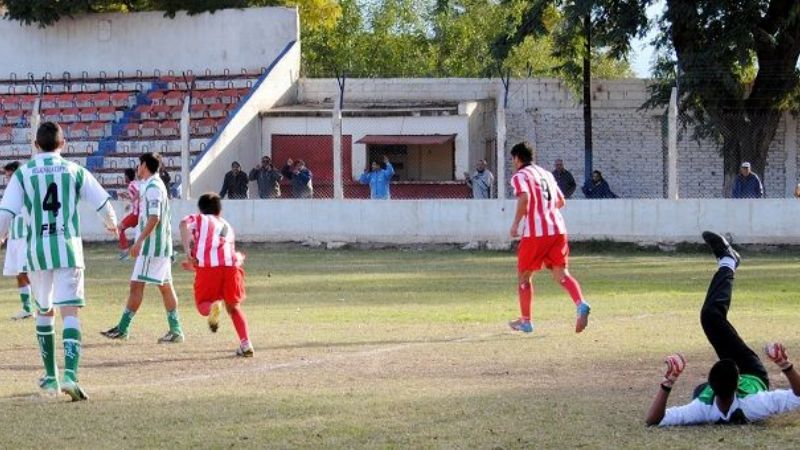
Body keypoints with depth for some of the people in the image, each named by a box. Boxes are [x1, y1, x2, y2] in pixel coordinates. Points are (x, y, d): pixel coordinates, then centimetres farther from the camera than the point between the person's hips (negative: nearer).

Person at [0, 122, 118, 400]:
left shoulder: (23, 174, 3)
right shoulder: (74, 171, 4)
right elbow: (103, 203, 9)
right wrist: (111, 224, 30)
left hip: (37, 250, 1)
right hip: (68, 248, -1)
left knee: (44, 311, 18)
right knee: (70, 312, -6)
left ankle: (50, 377, 24)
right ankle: (70, 375, -23)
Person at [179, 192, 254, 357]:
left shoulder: (198, 219, 22)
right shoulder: (227, 226, 34)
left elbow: (184, 224, -2)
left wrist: (188, 251, -10)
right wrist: (196, 266, 44)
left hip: (207, 266, -3)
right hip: (230, 265, 3)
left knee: (202, 305, 11)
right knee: (234, 307, 20)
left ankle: (212, 308, -25)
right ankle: (246, 344, 5)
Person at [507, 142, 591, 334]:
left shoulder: (519, 176, -1)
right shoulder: (546, 174, 20)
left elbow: (524, 197, -20)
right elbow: (561, 201, 25)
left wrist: (515, 224, -13)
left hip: (535, 232, -5)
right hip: (557, 229, 5)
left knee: (524, 276, 11)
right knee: (561, 274, 1)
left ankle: (525, 321, 16)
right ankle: (581, 304, -25)